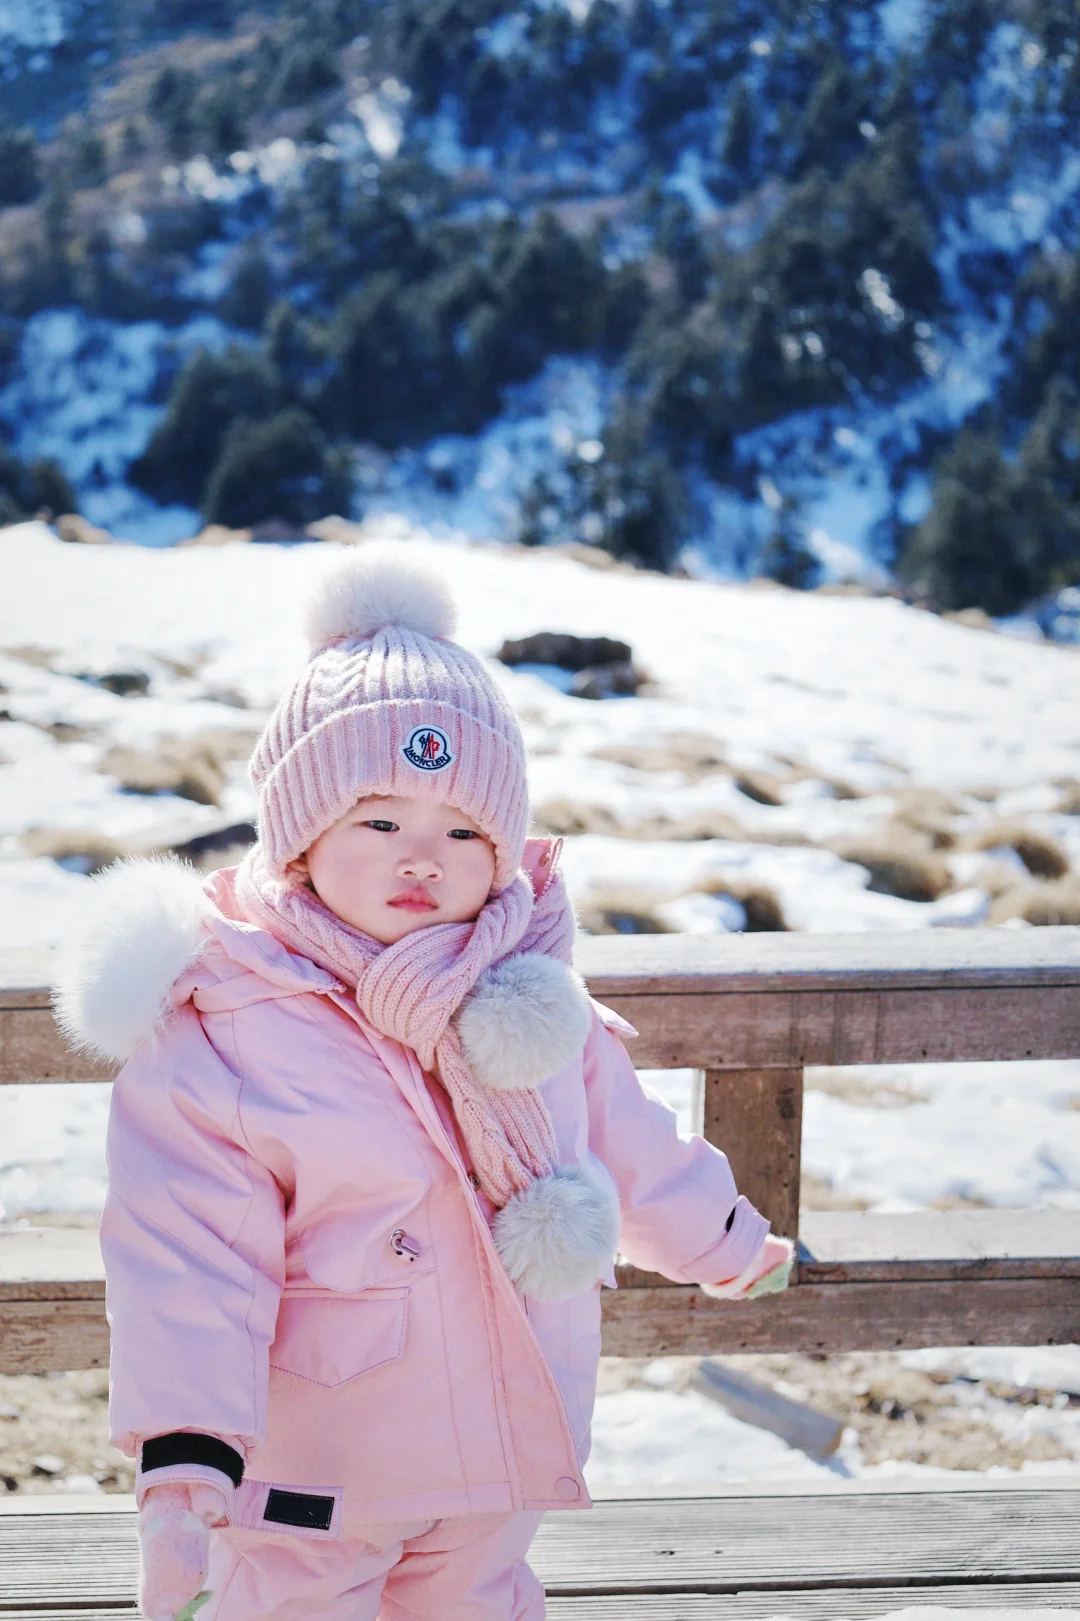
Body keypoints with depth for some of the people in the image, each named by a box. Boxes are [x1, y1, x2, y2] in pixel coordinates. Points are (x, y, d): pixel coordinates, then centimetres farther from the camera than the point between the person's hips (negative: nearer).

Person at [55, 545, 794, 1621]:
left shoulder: (528, 992, -1)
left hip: (503, 1444, 5)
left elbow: (622, 1138, 16)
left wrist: (720, 1243, 30)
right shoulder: (217, 1032, -19)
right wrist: (181, 1459, -33)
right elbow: (188, 1253, -24)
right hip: (311, 1467, -5)